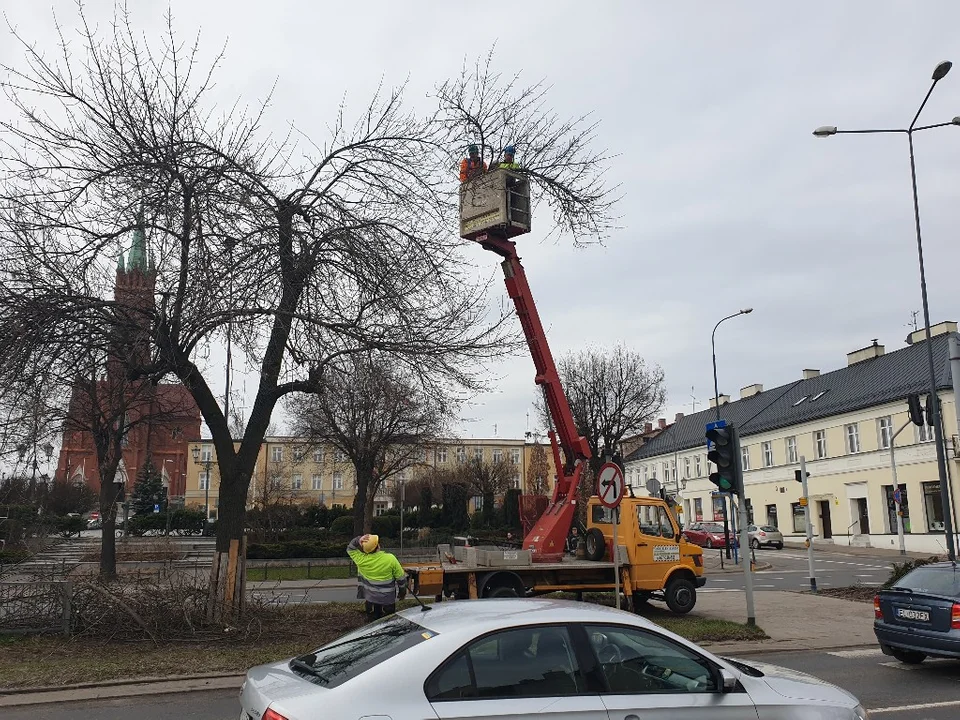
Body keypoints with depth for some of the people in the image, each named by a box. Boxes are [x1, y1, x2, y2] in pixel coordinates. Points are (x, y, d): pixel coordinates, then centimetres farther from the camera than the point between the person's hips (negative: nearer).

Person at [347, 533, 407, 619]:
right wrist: (402, 592, 8)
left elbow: (350, 548, 3)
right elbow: (401, 578, -9)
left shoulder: (361, 560, -16)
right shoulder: (390, 558, -19)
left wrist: (358, 540, -16)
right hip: (388, 600, -2)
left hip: (370, 599, 2)